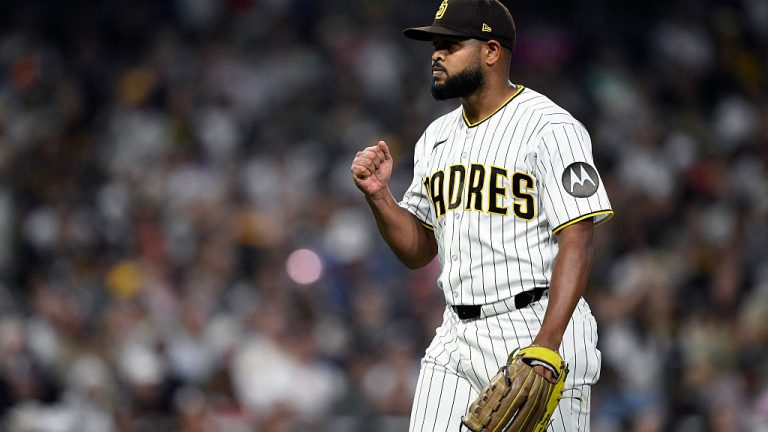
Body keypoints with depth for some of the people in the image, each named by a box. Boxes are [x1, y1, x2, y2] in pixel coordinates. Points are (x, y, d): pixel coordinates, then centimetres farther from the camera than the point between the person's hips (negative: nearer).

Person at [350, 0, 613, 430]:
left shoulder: (549, 128, -9)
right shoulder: (437, 137, 15)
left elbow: (577, 243, -16)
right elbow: (418, 250, 20)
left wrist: (545, 350, -25)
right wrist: (378, 195, 0)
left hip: (538, 330, -7)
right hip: (456, 338, 7)